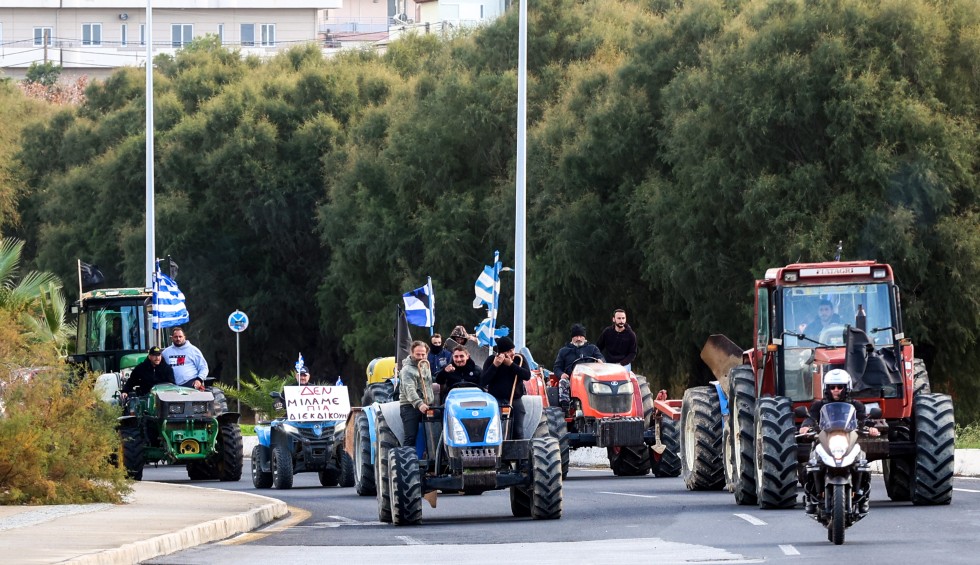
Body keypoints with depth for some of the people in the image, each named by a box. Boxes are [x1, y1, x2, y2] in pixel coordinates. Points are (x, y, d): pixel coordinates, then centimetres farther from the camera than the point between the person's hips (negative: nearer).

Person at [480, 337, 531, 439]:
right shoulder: (491, 360, 0)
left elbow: (527, 375, -10)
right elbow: (483, 382, -8)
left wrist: (511, 364, -17)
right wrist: (495, 365, -18)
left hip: (516, 400, 3)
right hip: (497, 400, -3)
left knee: (518, 433, 2)